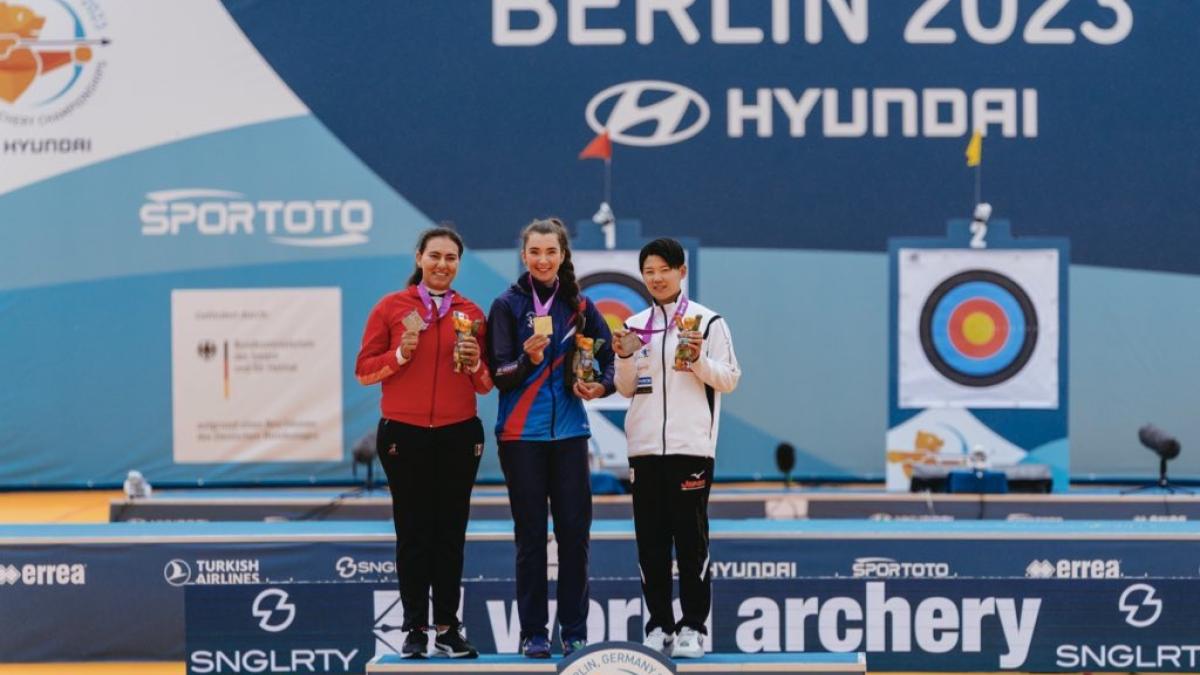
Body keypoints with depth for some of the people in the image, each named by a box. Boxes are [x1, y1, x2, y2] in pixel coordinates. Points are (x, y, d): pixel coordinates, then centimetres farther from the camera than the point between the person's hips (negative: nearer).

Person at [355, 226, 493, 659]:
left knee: (451, 531, 5)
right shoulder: (391, 307, 2)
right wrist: (401, 354, -15)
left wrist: (475, 364, -9)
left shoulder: (472, 313, 8)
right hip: (404, 434, -2)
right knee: (413, 531, 2)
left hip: (459, 435, 2)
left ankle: (447, 627, 10)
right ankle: (415, 628, 7)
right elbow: (364, 370, 1)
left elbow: (487, 384, 12)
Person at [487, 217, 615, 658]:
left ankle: (574, 632, 8)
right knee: (531, 534, 0)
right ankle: (533, 633, 5)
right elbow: (499, 375, -5)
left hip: (569, 431, 3)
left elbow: (611, 357, 11)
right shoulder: (508, 305, 0)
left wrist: (602, 385, -10)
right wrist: (529, 357, -24)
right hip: (521, 434, -2)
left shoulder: (578, 306, 9)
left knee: (575, 531, 0)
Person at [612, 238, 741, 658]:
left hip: (691, 446, -4)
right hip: (645, 447, 4)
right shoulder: (635, 325, 12)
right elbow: (627, 389, 14)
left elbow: (729, 380, -1)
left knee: (691, 539, -3)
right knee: (651, 541, 5)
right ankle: (658, 626, 10)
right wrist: (625, 359, -4)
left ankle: (692, 627, 1)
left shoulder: (707, 321, 0)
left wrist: (699, 359, -17)